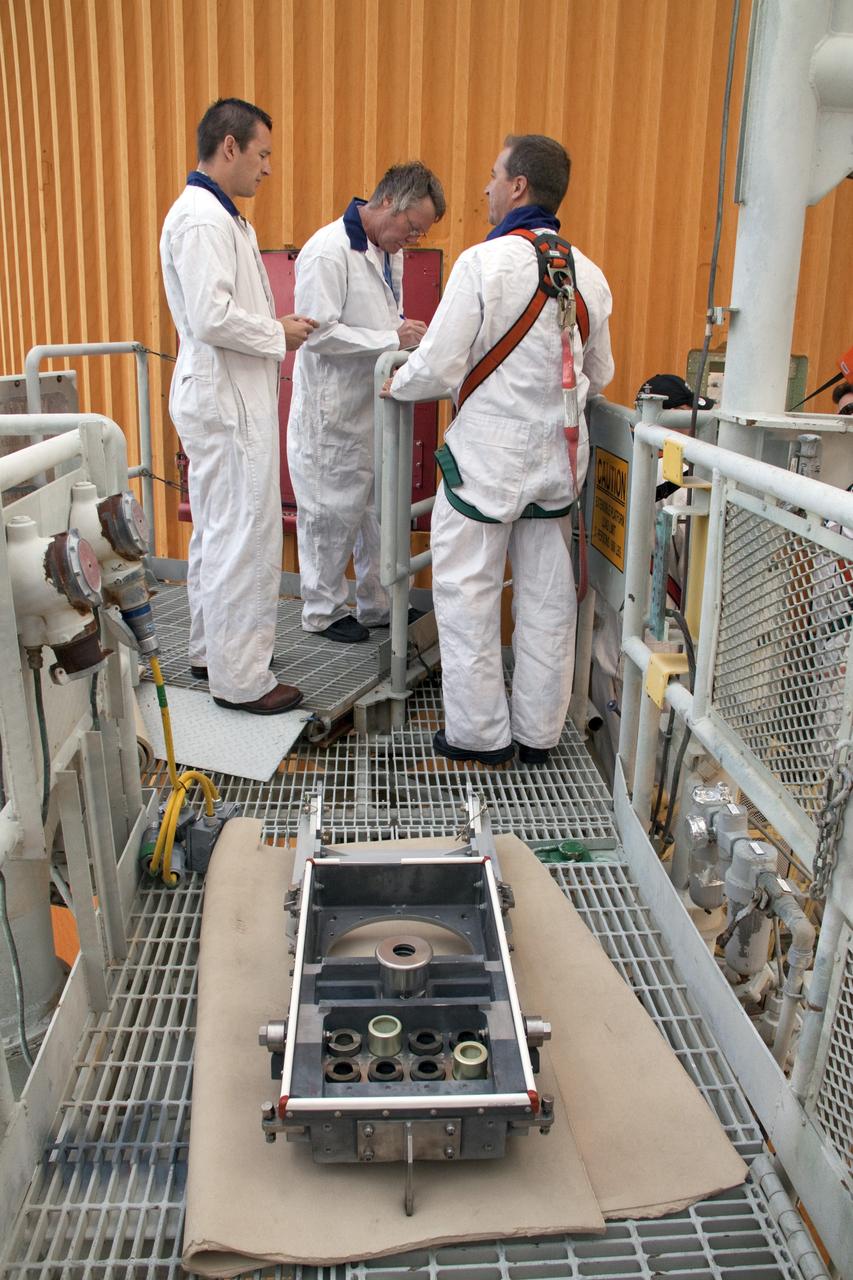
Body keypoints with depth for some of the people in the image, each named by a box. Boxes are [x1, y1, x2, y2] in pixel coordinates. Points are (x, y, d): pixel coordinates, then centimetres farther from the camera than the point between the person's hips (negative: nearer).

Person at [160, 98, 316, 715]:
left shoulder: (217, 215, 16)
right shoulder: (201, 218, -16)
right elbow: (212, 318, -25)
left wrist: (275, 330, 9)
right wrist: (280, 334, -12)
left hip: (228, 398, 11)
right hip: (227, 403, -11)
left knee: (218, 532, 17)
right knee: (245, 539, -6)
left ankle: (211, 650, 30)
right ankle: (241, 680, 3)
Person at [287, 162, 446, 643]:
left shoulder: (389, 251, 11)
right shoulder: (329, 251, -17)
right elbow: (318, 333, -22)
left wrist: (408, 334, 3)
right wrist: (392, 339, -22)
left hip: (377, 404, 9)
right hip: (333, 410, -8)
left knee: (381, 509, 14)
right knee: (333, 513, 3)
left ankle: (379, 604, 27)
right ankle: (324, 610, 19)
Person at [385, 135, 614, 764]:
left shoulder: (484, 262, -14)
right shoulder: (589, 273, 4)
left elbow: (439, 367, -15)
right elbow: (599, 375, 13)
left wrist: (397, 384, 6)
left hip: (488, 457, -6)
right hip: (557, 455, 6)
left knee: (468, 598, 7)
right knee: (546, 600, 13)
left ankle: (480, 733, 16)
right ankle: (538, 732, 23)